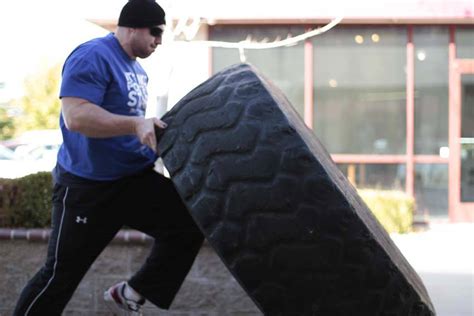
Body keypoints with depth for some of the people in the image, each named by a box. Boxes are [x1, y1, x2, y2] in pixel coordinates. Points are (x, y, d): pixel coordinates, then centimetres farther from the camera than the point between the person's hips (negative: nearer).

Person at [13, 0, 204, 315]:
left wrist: (155, 131, 9)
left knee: (189, 225, -1)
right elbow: (76, 116, -29)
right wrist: (136, 125, -35)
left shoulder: (136, 69, 12)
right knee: (61, 274, -1)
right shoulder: (93, 56, -18)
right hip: (88, 185, -8)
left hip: (136, 179, 8)